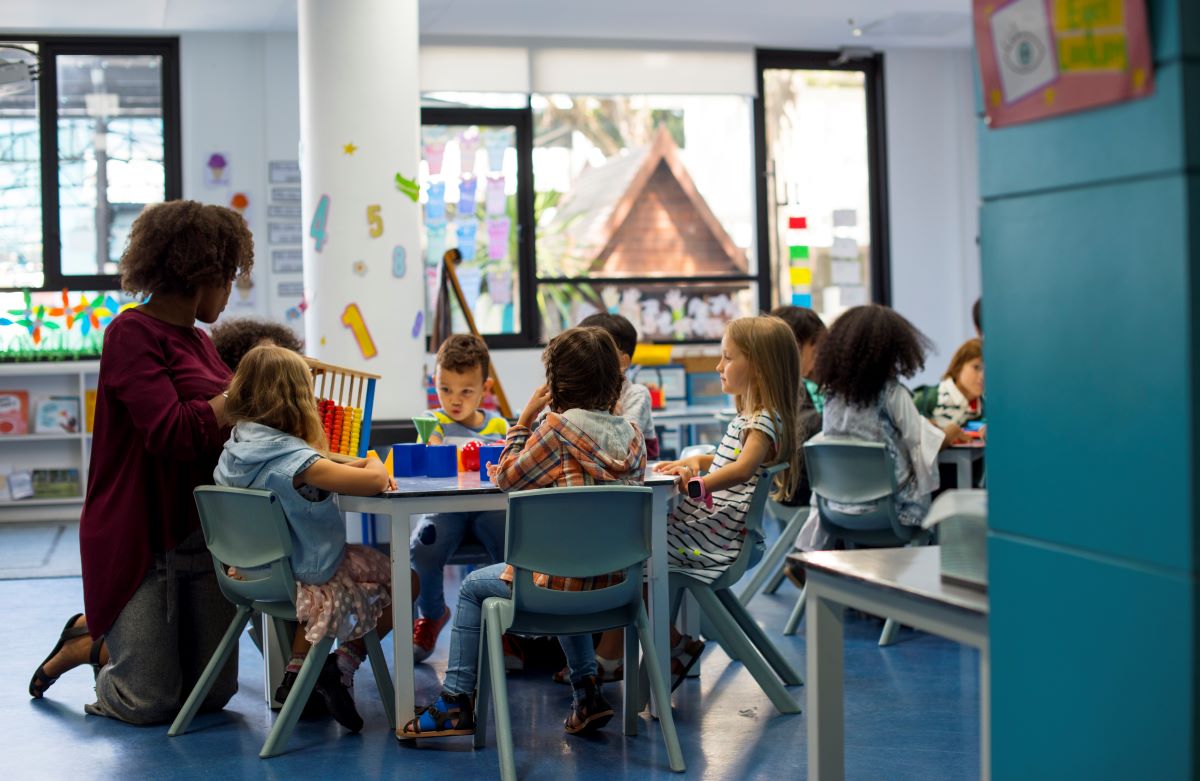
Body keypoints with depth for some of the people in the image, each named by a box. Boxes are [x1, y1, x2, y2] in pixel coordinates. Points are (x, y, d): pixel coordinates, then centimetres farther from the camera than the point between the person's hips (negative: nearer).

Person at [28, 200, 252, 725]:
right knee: (149, 702, -4)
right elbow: (171, 433, -24)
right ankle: (87, 641, 27)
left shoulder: (198, 342, 13)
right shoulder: (132, 333, -12)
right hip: (143, 537, -8)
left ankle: (98, 640, 32)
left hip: (205, 532, 8)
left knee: (213, 694, 9)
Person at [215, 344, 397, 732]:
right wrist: (373, 462, -10)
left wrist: (357, 465, 0)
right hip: (311, 579, -7)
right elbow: (375, 481, -32)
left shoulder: (233, 451, -3)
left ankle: (296, 670, 23)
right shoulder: (293, 459, -28)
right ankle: (343, 664, 5)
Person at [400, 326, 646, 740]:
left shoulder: (559, 427, -14)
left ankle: (455, 702, 19)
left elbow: (507, 477, -2)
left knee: (473, 586, 21)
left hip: (562, 578, -6)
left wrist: (525, 418, 3)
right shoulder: (632, 435, 2)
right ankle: (586, 688, 28)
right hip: (615, 581, 6)